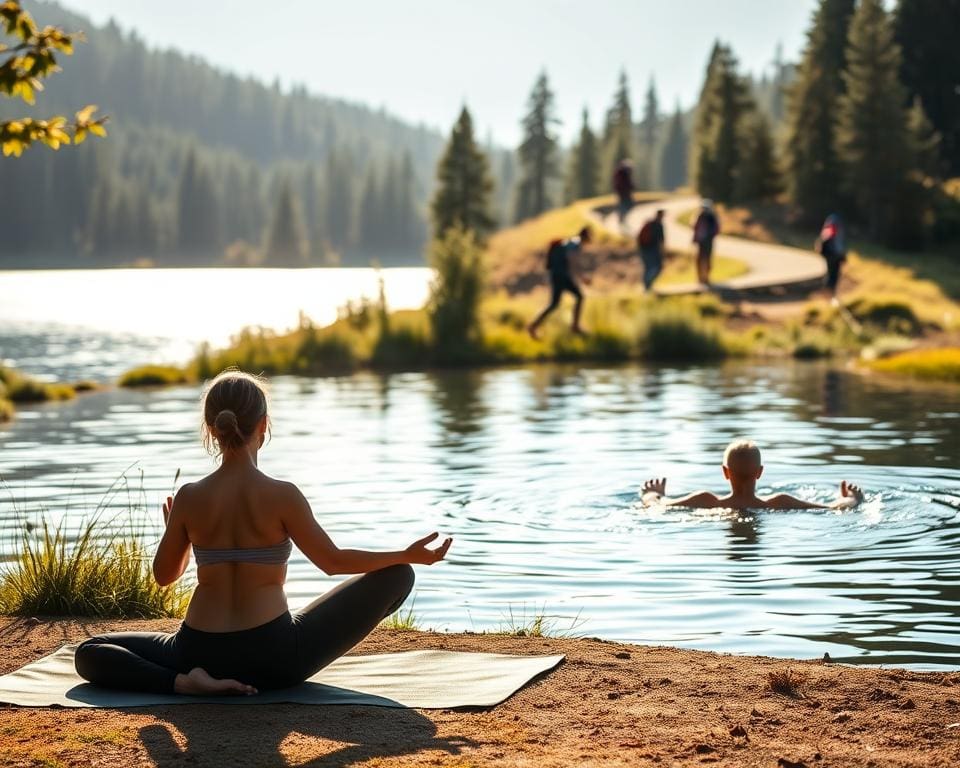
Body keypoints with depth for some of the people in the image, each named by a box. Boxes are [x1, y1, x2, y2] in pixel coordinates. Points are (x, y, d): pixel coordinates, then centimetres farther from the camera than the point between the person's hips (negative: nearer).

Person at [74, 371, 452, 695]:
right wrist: (408, 555, 7)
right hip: (275, 658, -2)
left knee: (89, 653, 24)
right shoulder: (282, 496, -11)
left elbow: (164, 575, 10)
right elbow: (334, 561, -1)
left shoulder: (189, 497, -3)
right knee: (396, 577, 11)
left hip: (201, 652, 2)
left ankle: (184, 681, -6)